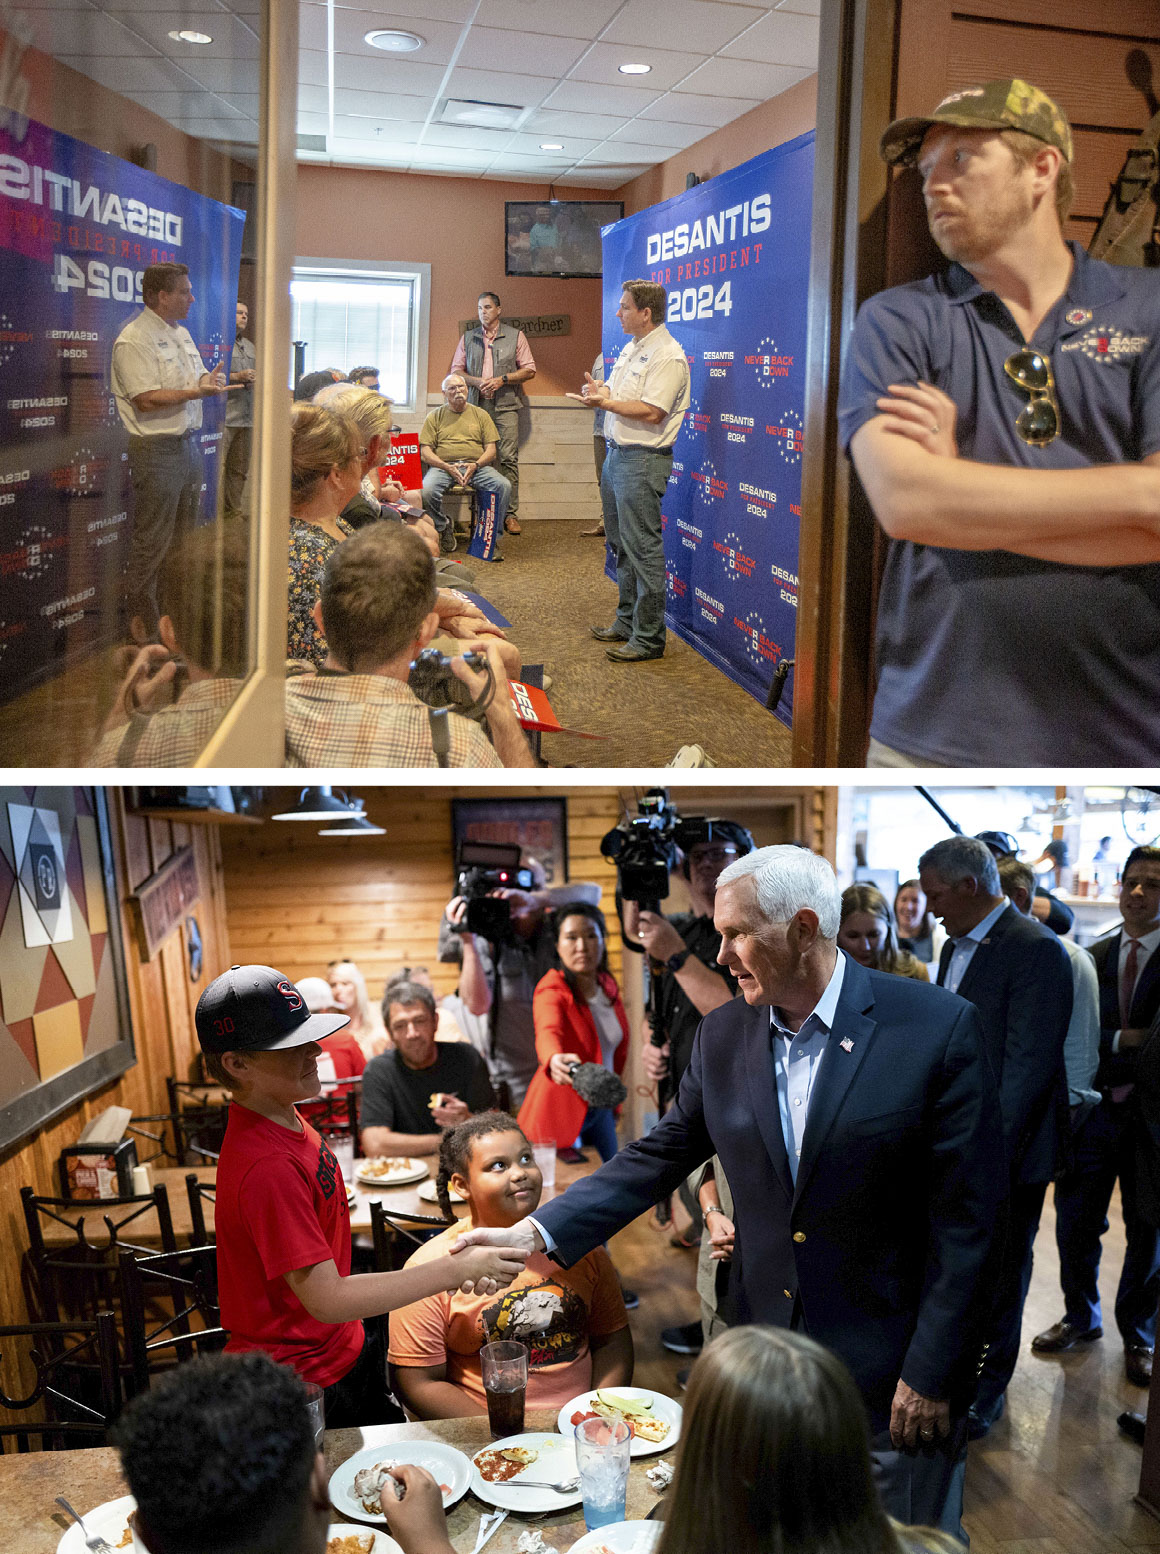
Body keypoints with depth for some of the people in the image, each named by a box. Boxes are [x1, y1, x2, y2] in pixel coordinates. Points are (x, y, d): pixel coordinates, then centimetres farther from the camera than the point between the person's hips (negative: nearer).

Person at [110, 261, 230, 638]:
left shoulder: (182, 334, 16)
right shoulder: (133, 339, -12)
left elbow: (198, 379, 24)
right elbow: (147, 399, -20)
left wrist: (210, 380, 2)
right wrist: (197, 390, -22)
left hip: (188, 444, 9)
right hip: (156, 449, -9)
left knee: (185, 534, 14)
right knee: (152, 542, -5)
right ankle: (142, 619, 5)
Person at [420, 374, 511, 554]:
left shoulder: (480, 414, 16)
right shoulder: (435, 417, 12)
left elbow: (491, 449, 10)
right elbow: (425, 452, 4)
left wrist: (475, 465, -11)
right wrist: (448, 467, -14)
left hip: (476, 466, 1)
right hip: (443, 466, -1)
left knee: (504, 486, -28)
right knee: (427, 490, -33)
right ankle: (443, 526, -4)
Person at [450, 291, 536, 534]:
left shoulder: (515, 336, 9)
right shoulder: (467, 338, 16)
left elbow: (529, 370, 7)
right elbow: (456, 370, 15)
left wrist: (502, 380, -7)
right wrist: (476, 381, -5)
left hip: (505, 405, -2)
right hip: (476, 405, 2)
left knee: (508, 458, -9)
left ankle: (511, 514, -7)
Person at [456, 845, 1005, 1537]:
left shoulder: (940, 1028, -16)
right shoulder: (724, 1035, 0)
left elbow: (967, 1219, -14)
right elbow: (660, 1156, 5)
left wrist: (932, 1376, -14)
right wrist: (536, 1233, -5)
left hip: (893, 1372, -4)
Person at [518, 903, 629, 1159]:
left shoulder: (608, 985, 3)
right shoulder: (551, 989, -17)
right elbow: (548, 1032, -39)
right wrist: (556, 1060, -60)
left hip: (601, 1110, 6)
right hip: (561, 1109, -6)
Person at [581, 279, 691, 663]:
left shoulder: (667, 356, -14)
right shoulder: (631, 348, 16)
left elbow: (652, 412, -22)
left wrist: (607, 403, -18)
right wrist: (599, 391, 3)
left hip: (642, 460, -10)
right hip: (616, 454, 10)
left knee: (643, 549, -7)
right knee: (621, 545, 16)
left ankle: (649, 637, -3)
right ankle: (627, 622, 27)